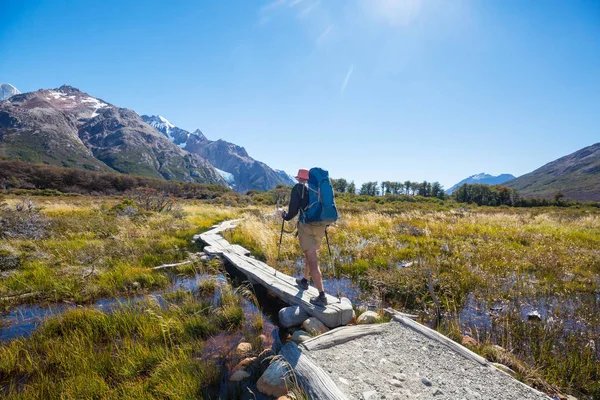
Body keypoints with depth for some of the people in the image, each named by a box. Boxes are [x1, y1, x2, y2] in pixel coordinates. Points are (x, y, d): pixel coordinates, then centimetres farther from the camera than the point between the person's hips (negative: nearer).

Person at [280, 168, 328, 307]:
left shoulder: (298, 187, 3)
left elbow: (293, 208, -5)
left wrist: (285, 215, 14)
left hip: (306, 225, -6)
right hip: (320, 226, 6)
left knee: (313, 261, -7)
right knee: (310, 254, 26)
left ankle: (322, 296, -10)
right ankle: (304, 281, 43)